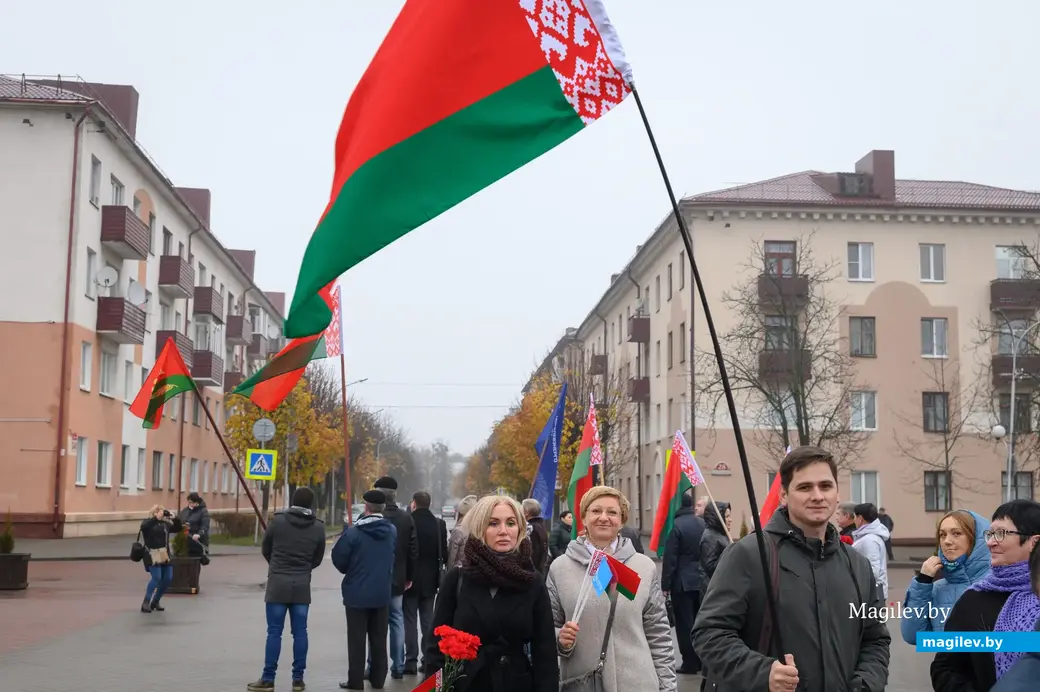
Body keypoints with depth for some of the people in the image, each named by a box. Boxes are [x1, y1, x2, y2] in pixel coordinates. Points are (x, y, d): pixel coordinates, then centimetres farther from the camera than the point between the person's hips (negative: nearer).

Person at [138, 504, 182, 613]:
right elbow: (143, 527, -23)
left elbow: (177, 529, 10)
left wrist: (175, 518, -6)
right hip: (152, 555, -6)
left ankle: (155, 601, 19)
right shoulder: (148, 522, -1)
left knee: (168, 578, 4)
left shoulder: (165, 524, 13)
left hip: (164, 555, 6)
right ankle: (146, 603, -10)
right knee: (156, 577, -17)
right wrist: (156, 518, -27)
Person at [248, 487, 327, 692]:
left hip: (278, 582, -2)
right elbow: (318, 559, 7)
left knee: (274, 632, 2)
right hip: (302, 584, 2)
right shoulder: (318, 527, 0)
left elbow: (265, 550, 7)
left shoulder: (278, 520, -5)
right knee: (299, 632, 6)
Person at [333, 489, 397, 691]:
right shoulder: (392, 530, -1)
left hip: (358, 593, -4)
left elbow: (338, 557, -10)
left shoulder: (354, 531, -15)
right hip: (382, 592, 4)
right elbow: (395, 556, 5)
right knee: (379, 638, 14)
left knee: (357, 639, 4)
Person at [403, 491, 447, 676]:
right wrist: (439, 573, 11)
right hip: (430, 579, 4)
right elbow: (443, 553, 1)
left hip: (409, 578, -3)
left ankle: (411, 661, 1)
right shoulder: (439, 524, 0)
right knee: (428, 621, 12)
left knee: (410, 621, 2)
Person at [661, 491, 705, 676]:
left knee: (685, 623, 1)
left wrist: (665, 585, -8)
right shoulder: (702, 523, 4)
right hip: (701, 580, 6)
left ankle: (690, 662, 3)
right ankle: (701, 659, 22)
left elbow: (669, 559, -14)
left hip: (682, 582, -6)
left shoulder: (676, 525, -14)